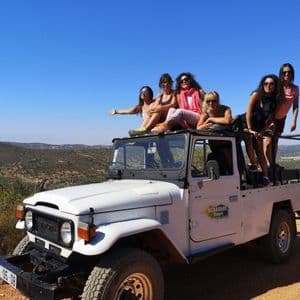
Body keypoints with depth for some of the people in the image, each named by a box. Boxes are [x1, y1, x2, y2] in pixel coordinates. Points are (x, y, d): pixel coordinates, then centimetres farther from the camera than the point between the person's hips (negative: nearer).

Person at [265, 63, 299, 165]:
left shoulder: (295, 88, -7)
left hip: (281, 118, 4)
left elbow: (295, 106, -5)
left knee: (275, 140, 10)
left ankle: (273, 163, 15)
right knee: (268, 140, -13)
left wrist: (294, 121, -12)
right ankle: (270, 164, -8)